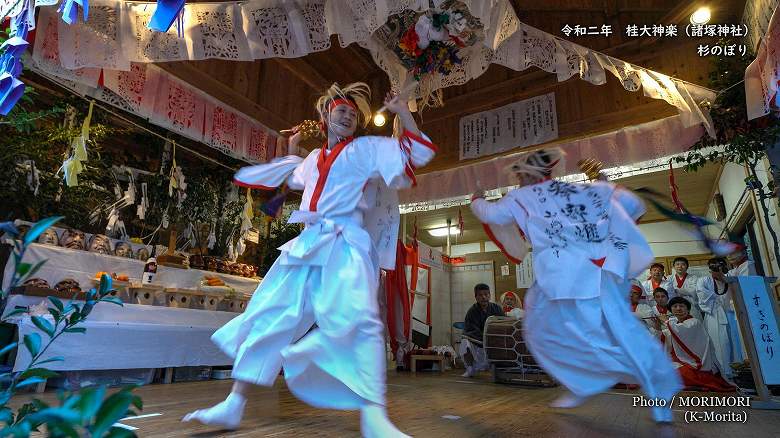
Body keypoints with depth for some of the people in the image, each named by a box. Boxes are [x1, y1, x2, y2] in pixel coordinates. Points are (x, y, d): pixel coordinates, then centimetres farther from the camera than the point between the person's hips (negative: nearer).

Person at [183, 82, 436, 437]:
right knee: (267, 316, 3)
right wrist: (292, 151, 43)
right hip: (307, 243, 6)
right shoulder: (314, 158, 23)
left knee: (357, 321, -26)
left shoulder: (367, 149, 9)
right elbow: (293, 178, 47)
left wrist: (403, 113, -3)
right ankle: (233, 405, 15)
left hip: (346, 244, -5)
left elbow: (418, 154, 0)